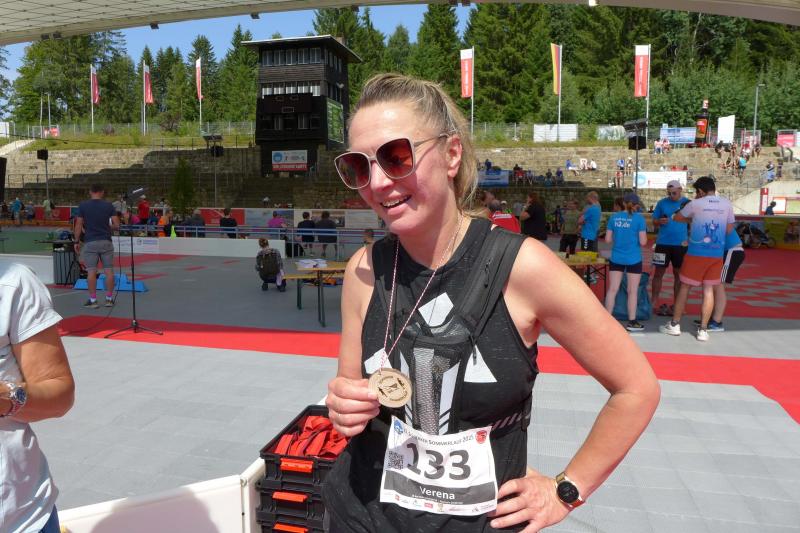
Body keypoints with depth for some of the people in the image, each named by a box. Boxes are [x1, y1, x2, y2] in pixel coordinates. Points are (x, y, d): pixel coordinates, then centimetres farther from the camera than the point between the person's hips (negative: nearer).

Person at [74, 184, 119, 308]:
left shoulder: (83, 205, -1)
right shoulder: (109, 205, 1)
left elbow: (78, 225, -1)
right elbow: (116, 225, -4)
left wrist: (77, 241, 8)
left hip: (90, 243, -1)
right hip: (106, 242, 1)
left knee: (91, 272, 1)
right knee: (109, 271, 5)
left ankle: (93, 300, 2)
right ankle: (109, 299, 9)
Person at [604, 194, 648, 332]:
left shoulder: (614, 217, 1)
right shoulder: (639, 219, -8)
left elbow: (608, 240, 3)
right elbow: (643, 242, -9)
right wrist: (644, 236, 12)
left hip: (616, 258, 3)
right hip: (633, 259, -3)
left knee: (612, 289, 7)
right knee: (632, 291, 6)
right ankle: (632, 322, 12)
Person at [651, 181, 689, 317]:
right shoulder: (662, 203, 3)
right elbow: (654, 222, 7)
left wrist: (689, 239, -11)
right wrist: (659, 221, -16)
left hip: (681, 244, -1)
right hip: (663, 243, 1)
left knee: (678, 274, 7)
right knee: (658, 273, 4)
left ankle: (676, 305, 15)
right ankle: (653, 303, 11)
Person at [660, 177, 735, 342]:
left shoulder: (695, 204, -5)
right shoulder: (726, 204, 4)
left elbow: (676, 218, 10)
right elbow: (729, 229, 11)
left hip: (696, 253, -3)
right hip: (717, 254, 3)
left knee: (684, 287, 7)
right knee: (709, 289, 6)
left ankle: (674, 325, 14)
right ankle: (703, 330, 7)